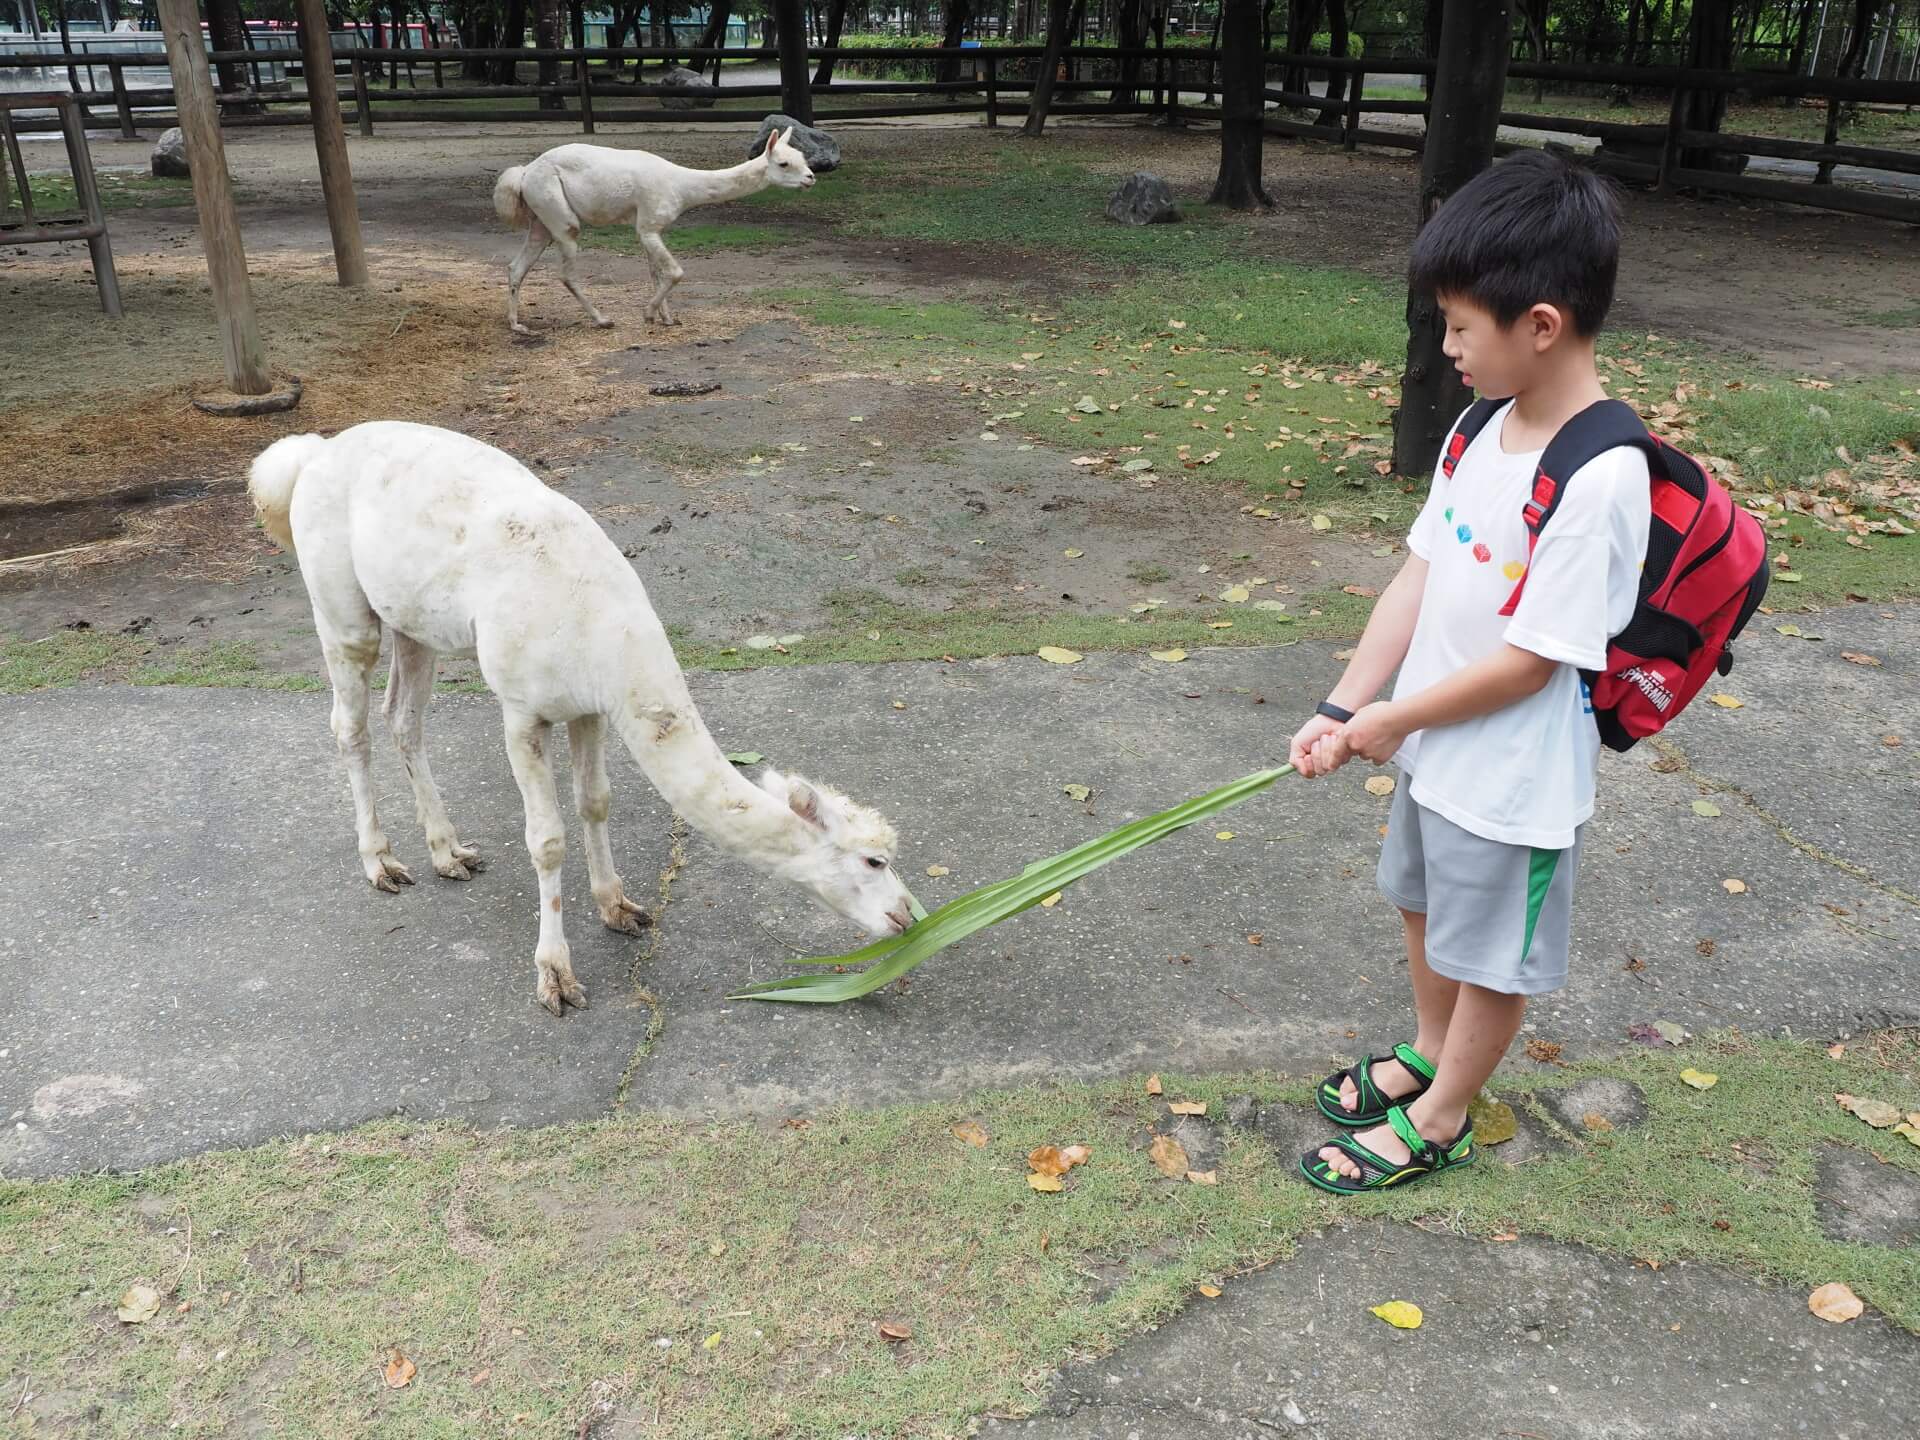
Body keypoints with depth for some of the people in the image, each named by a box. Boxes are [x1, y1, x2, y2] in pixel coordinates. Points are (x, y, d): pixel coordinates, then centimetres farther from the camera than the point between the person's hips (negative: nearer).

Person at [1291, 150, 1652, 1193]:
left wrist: (1390, 719, -15)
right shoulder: (1482, 433, -3)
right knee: (1426, 910, 27)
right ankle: (1428, 1051, 52)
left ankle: (1438, 1121, 35)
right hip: (1431, 749, 8)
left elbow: (1529, 660, -26)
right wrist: (1344, 707, -8)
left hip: (1513, 781, -8)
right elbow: (1419, 576, -1)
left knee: (1493, 956, 14)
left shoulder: (1598, 479, -28)